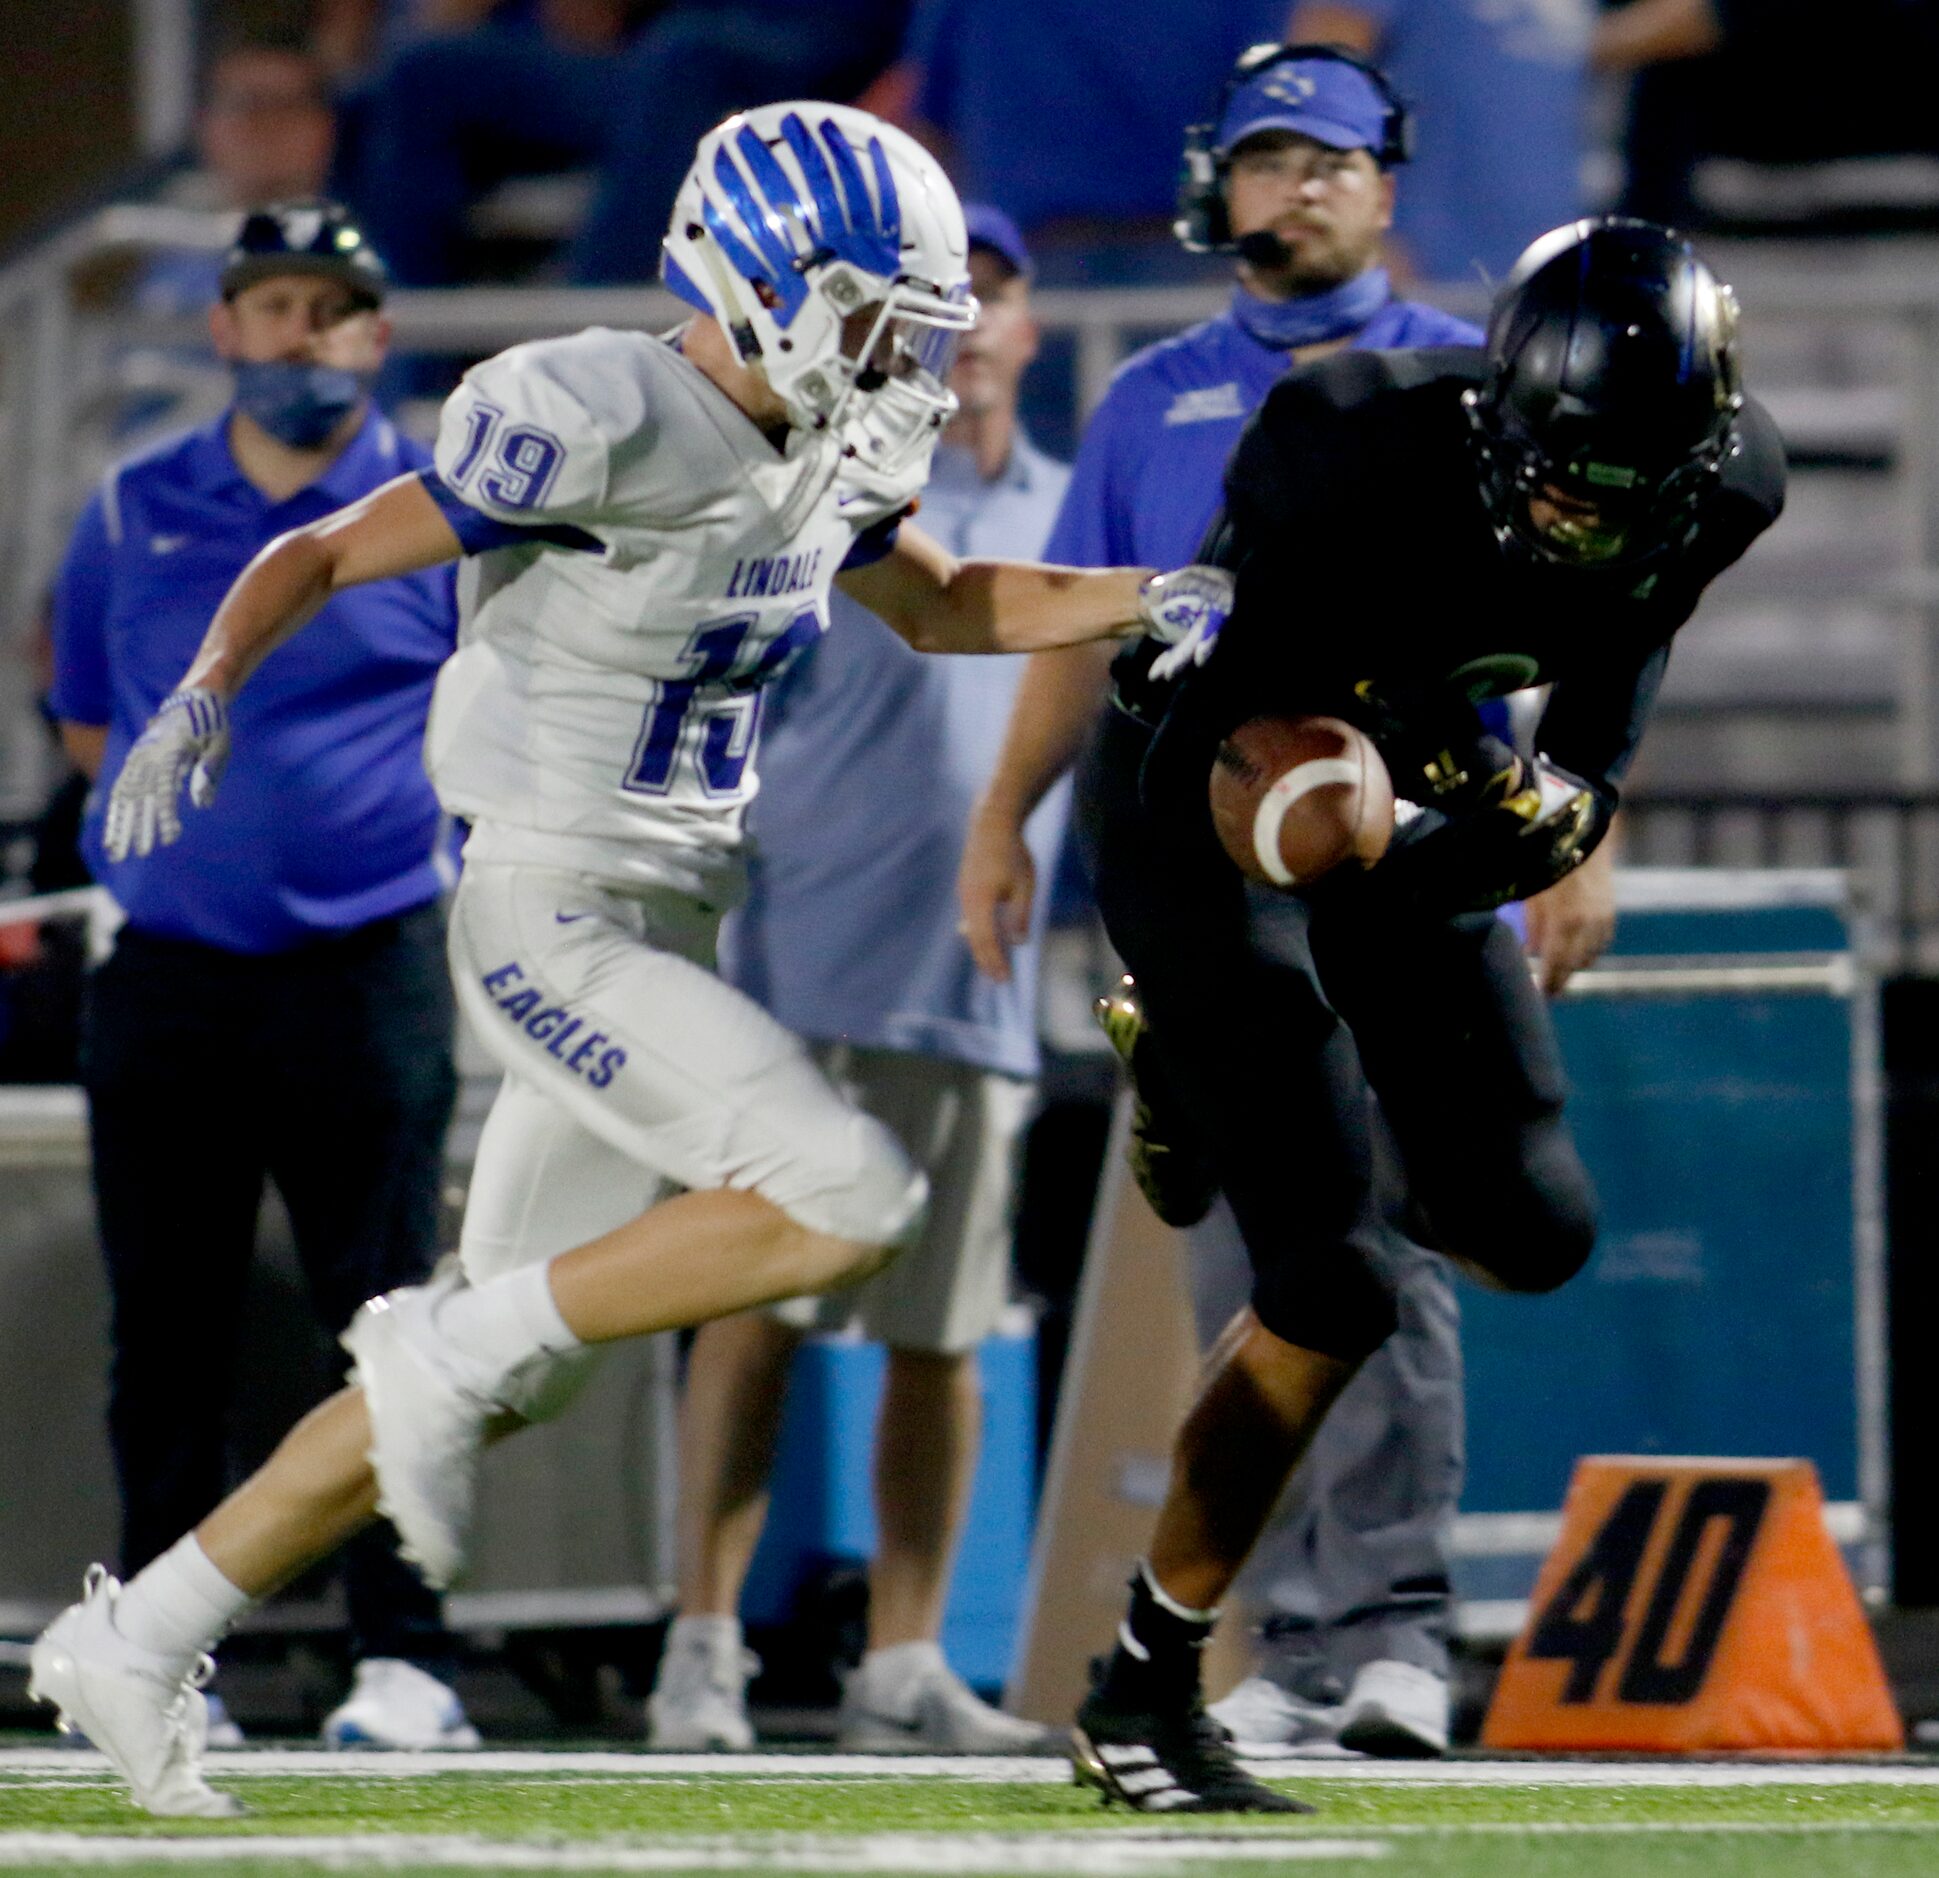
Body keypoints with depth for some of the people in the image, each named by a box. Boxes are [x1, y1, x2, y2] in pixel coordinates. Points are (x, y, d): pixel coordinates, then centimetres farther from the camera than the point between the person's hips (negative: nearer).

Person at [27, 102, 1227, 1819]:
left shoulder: (815, 457, 8)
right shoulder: (600, 431, -17)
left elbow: (946, 608, 26)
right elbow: (324, 555, -13)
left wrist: (1150, 604, 10)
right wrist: (202, 698, -30)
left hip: (664, 935, 9)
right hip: (553, 926, -9)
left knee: (500, 1377, 11)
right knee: (848, 1204, -22)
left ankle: (139, 1638, 20)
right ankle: (454, 1351, -7)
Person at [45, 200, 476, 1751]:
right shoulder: (135, 514, 11)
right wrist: (205, 809, 9)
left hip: (366, 970, -3)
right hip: (166, 970, 3)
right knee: (166, 1332, 4)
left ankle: (401, 1660, -5)